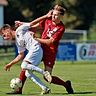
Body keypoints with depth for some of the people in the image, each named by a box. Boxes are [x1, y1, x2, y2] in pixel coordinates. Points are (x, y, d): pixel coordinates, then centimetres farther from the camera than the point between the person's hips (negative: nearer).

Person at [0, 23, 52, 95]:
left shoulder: (19, 30, 3)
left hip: (36, 48, -9)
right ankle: (45, 89, 0)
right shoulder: (18, 42, 25)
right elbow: (21, 55, 28)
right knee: (28, 74, 3)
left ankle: (44, 73, -19)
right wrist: (10, 64, 28)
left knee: (24, 66, -23)